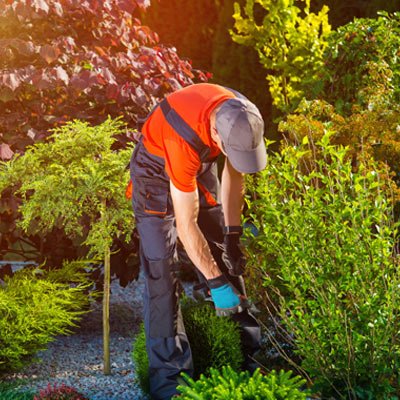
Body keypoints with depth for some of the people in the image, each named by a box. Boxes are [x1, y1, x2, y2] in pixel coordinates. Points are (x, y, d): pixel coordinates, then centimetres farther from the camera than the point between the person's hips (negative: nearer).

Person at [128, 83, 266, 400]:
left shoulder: (240, 118, -25)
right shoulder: (184, 142, -43)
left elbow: (234, 173, -5)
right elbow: (186, 225, -35)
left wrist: (233, 234, -6)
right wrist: (215, 283, -31)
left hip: (200, 165, 6)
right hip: (157, 170, -6)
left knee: (225, 255, 8)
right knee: (161, 267, -14)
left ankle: (248, 349, 19)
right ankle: (169, 373, -11)